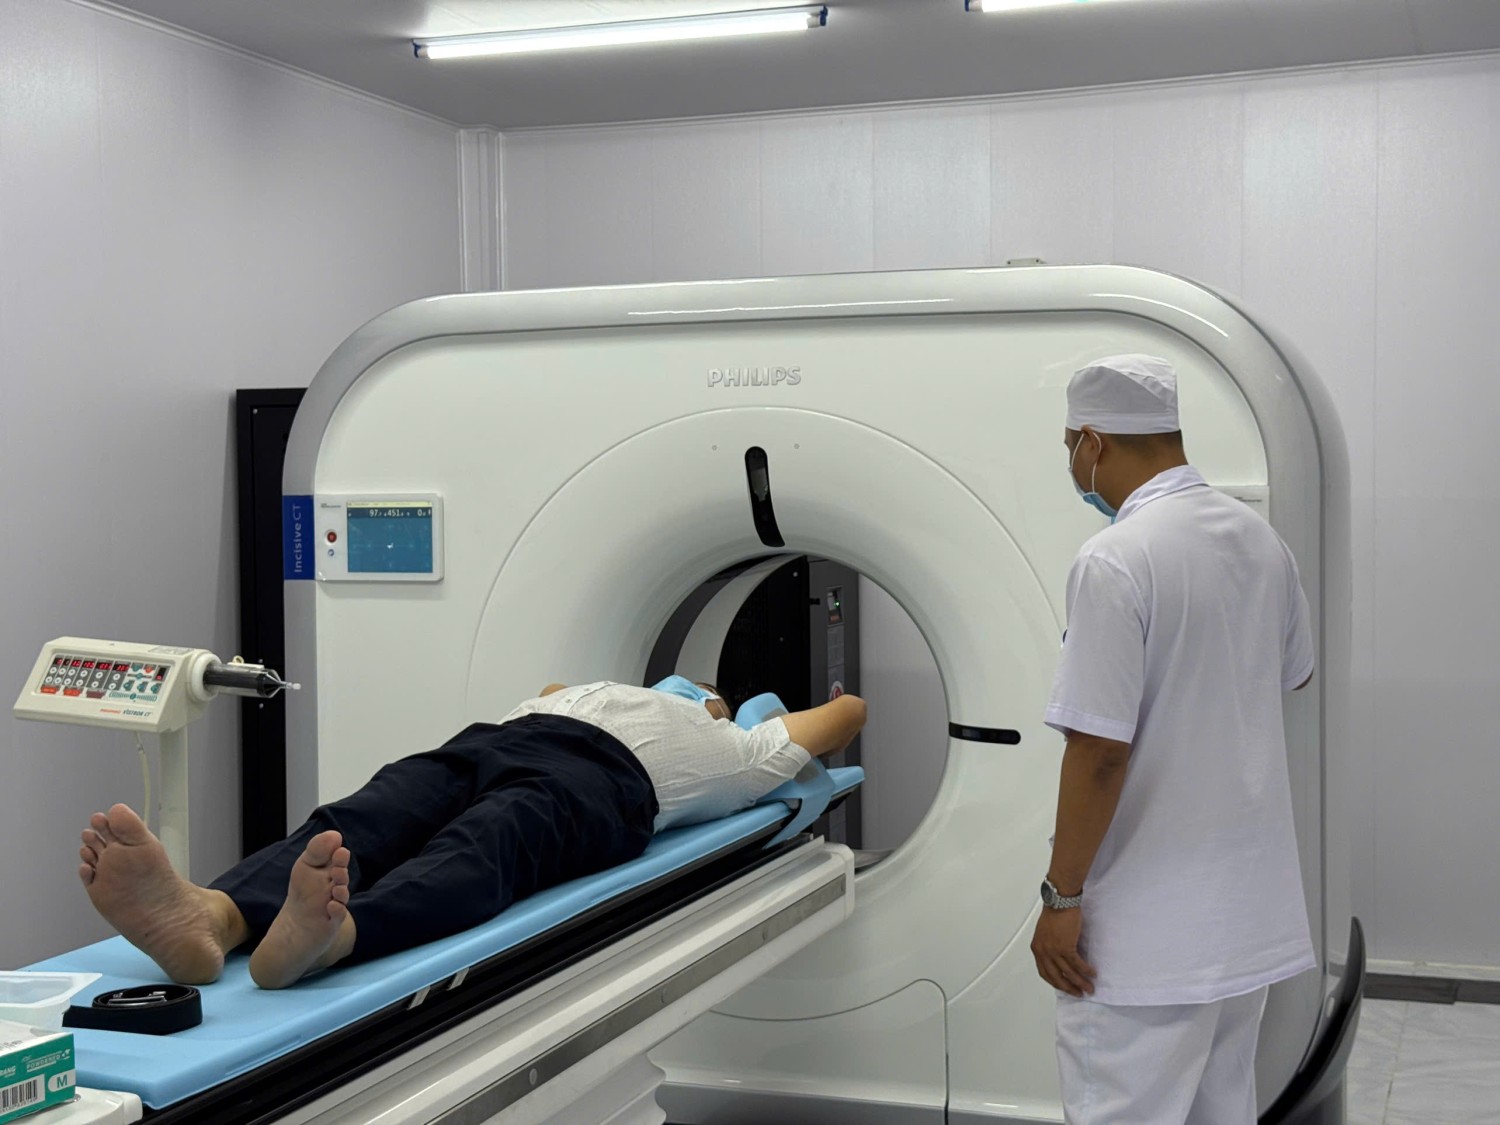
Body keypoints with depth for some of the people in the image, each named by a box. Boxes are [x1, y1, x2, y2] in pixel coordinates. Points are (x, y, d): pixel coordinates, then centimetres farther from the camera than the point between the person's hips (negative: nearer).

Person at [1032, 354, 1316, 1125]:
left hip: (1149, 927, -8)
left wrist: (1062, 897, -12)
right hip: (1251, 905, 8)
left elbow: (1099, 751, -21)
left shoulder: (1115, 561, -20)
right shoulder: (1260, 540, 5)